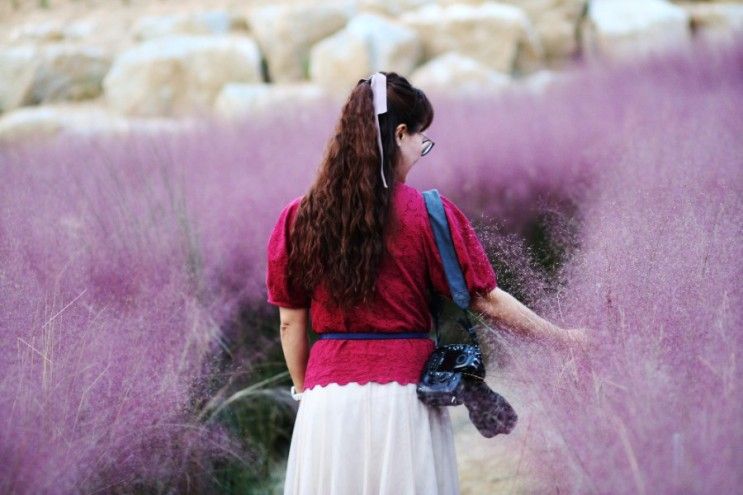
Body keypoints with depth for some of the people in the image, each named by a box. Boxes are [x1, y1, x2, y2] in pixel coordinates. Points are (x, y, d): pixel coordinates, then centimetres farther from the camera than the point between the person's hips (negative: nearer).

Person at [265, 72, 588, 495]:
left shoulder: (299, 218, 1)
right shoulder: (427, 213, -6)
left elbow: (291, 324, 5)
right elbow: (488, 300, -2)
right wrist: (565, 338, 10)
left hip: (327, 399, 2)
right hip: (403, 393, -2)